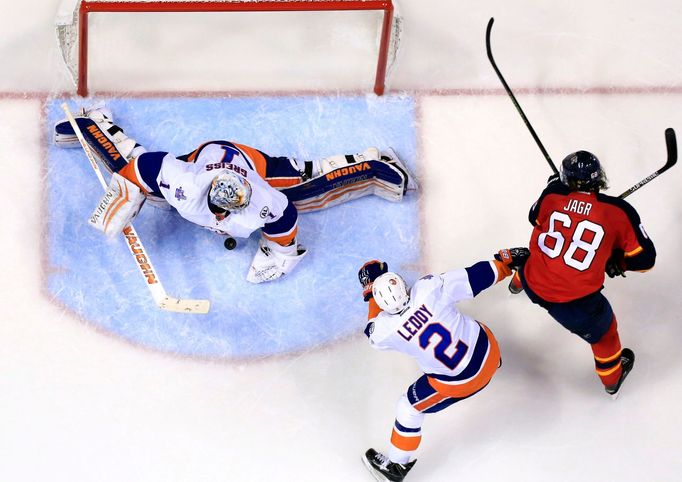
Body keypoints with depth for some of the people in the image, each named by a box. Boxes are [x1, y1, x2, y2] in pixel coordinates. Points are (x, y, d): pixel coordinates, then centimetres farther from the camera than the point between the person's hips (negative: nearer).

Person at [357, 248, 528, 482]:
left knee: (410, 407, 20)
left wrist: (371, 294, 9)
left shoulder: (386, 330, -20)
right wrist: (505, 261, -1)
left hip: (459, 382, -3)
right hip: (487, 348, 3)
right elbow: (476, 278, -15)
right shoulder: (428, 288, -21)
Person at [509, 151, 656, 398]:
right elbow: (644, 259, -7)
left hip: (534, 283, 4)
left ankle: (518, 283, 75)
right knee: (602, 330, 26)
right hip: (573, 303, -4)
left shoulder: (553, 194, -7)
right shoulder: (619, 212, -15)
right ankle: (612, 379, 49)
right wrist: (617, 260, 12)